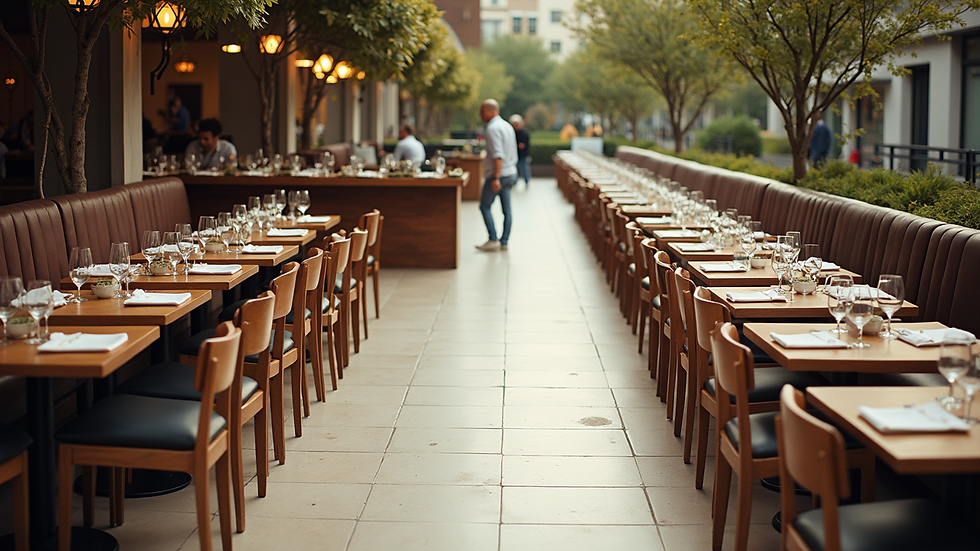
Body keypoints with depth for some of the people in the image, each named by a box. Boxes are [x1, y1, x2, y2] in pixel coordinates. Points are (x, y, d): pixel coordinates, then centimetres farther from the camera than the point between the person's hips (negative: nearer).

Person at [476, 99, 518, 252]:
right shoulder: (507, 126, 15)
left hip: (498, 174, -9)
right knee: (506, 209, 7)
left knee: (485, 206, -2)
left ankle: (493, 240, -6)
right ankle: (504, 242, 9)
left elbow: (498, 155, -23)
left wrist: (496, 178, -26)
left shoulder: (493, 128, -15)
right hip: (511, 172, 9)